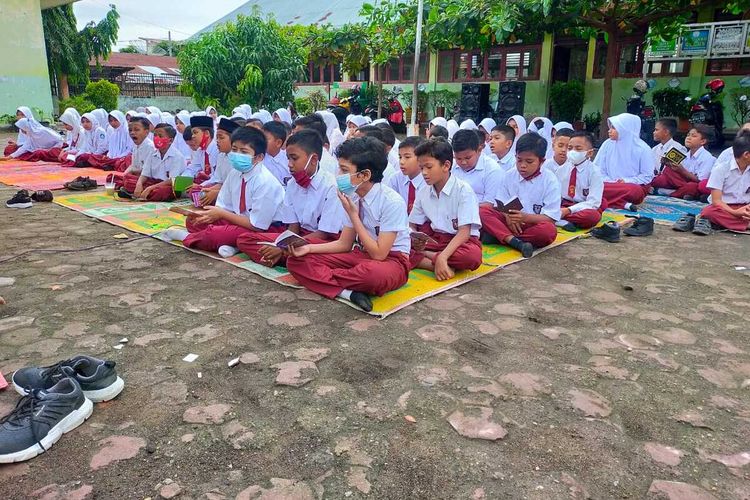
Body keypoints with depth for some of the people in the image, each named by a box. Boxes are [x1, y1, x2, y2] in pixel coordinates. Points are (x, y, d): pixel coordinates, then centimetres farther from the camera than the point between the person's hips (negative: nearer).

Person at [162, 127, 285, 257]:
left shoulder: (266, 182, -23)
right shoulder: (235, 173, -1)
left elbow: (257, 225, -22)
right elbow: (224, 207, 6)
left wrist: (221, 214, -18)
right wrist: (203, 216, -15)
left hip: (262, 230, -8)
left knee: (213, 235, -27)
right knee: (192, 221, 2)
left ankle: (186, 237, 4)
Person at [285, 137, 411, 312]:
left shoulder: (392, 202, -20)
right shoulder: (352, 197, -1)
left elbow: (379, 253, -21)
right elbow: (344, 244, 8)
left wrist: (353, 215, -18)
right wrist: (308, 248, -8)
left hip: (390, 260, -6)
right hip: (360, 255, 6)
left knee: (373, 272, -43)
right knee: (297, 261, -7)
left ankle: (322, 277, -13)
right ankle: (349, 292, -24)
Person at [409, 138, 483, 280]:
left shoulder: (463, 190, -15)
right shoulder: (423, 193, 2)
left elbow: (464, 232, -21)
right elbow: (412, 225, 5)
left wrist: (442, 257, -35)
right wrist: (415, 240, -21)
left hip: (460, 240, -4)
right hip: (434, 238, 4)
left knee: (473, 255, -39)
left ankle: (421, 255, -21)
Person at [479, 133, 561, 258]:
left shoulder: (550, 181, -8)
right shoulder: (509, 176, 3)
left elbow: (551, 217, -14)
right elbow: (501, 203, 1)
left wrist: (525, 217, -29)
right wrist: (507, 215, -22)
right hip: (510, 221, 3)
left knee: (549, 231, -37)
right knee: (482, 210, -20)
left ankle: (497, 235, -26)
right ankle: (515, 242, -36)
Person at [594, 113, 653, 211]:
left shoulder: (642, 148, -3)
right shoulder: (608, 144, 5)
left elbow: (647, 176, -1)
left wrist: (627, 181, -15)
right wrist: (608, 182, -12)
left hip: (633, 185, -3)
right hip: (609, 185, 3)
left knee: (635, 191, -40)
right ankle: (624, 204, -32)